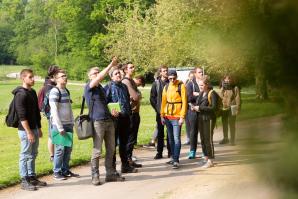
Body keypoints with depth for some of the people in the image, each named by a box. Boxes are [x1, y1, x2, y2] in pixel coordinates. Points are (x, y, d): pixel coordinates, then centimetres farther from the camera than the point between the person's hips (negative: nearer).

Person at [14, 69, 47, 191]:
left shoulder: (33, 92, 13)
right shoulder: (21, 94, -15)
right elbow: (22, 116, -19)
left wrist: (39, 128, 18)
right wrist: (29, 132, -21)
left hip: (34, 128, 9)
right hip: (25, 130, -9)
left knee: (33, 155, 14)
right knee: (25, 155, -2)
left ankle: (32, 177, 23)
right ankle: (24, 181, 4)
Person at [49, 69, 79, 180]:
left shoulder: (66, 91, 15)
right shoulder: (55, 92, -10)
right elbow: (54, 110, -16)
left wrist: (72, 123, 13)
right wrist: (60, 127, -17)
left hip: (68, 125, 8)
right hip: (59, 125, -8)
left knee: (68, 148, 10)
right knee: (60, 148, -4)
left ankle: (65, 170, 20)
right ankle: (56, 172, 5)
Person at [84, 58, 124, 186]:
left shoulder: (102, 88, 20)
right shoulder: (89, 87, -3)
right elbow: (100, 77, -20)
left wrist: (111, 111, 11)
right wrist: (111, 65, -21)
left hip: (109, 121, 7)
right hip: (97, 121, -7)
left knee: (111, 149, 9)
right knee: (97, 150, -5)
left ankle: (110, 173, 17)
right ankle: (95, 176, 2)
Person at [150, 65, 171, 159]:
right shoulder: (156, 83, 3)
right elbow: (152, 98, 5)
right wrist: (157, 108, -3)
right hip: (160, 112, 0)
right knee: (160, 132, 5)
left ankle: (170, 151, 13)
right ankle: (159, 152, 10)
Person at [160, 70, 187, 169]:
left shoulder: (181, 86, -6)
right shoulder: (166, 87, 9)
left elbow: (184, 102, -9)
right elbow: (163, 101, 13)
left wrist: (182, 117, -14)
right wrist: (162, 115, 8)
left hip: (177, 117, -5)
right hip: (167, 117, 6)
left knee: (176, 138, -9)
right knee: (170, 138, 12)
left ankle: (176, 160, -10)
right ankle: (173, 157, 23)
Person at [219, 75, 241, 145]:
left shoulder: (235, 88, -5)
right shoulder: (222, 89, 10)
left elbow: (237, 99, -8)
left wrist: (237, 109, -13)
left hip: (231, 109, -5)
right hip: (223, 109, 5)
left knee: (232, 124, -3)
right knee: (224, 124, 15)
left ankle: (232, 140, 6)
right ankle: (225, 138, 29)